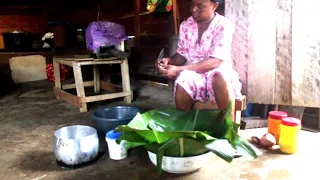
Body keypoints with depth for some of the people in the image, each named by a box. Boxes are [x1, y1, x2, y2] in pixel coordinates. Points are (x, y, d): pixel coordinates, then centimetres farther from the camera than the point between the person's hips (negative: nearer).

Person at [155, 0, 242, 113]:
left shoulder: (224, 26, -12)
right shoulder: (185, 26, 3)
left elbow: (215, 62, -22)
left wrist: (179, 69, -29)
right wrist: (169, 61, -13)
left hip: (216, 72, -2)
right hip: (192, 73, 3)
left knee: (220, 77, -37)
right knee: (181, 84, -32)